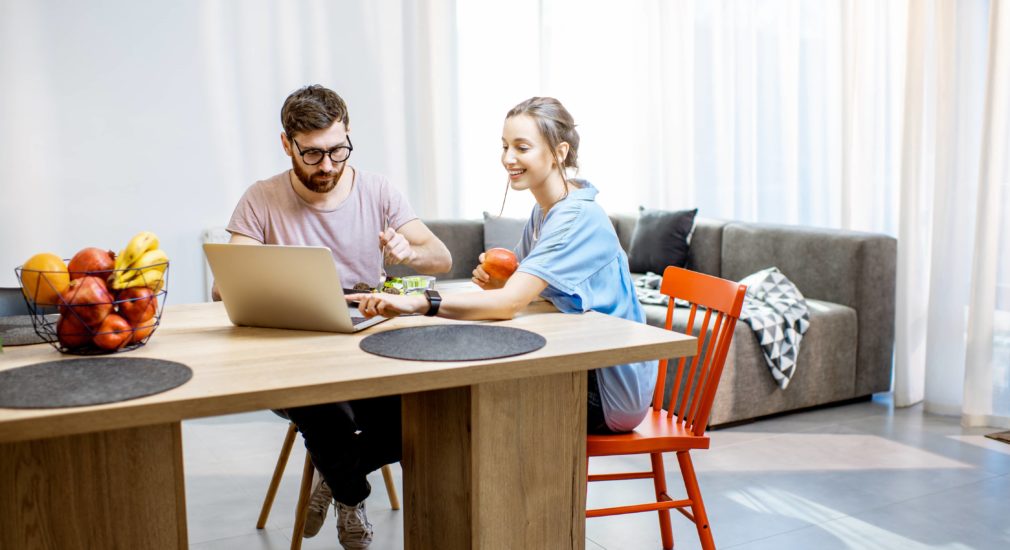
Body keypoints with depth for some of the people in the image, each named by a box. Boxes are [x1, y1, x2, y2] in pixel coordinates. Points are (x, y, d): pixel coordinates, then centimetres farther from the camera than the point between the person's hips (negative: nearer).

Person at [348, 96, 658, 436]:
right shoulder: (543, 211, 7)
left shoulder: (577, 218, -24)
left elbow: (511, 302, -35)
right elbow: (521, 289, 7)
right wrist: (493, 279, -16)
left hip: (609, 389, -8)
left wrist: (418, 304, -46)